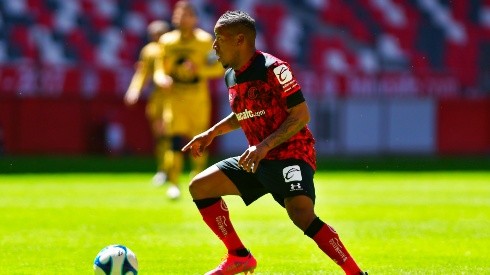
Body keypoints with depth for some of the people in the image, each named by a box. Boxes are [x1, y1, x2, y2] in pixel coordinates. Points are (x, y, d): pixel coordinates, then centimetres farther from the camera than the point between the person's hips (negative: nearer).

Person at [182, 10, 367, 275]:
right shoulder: (231, 76, 9)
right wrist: (211, 133, 19)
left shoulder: (273, 68, -16)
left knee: (301, 213, -32)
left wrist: (264, 146, -26)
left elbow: (301, 115, -18)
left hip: (291, 156, -9)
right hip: (258, 161, 9)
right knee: (199, 186, 2)